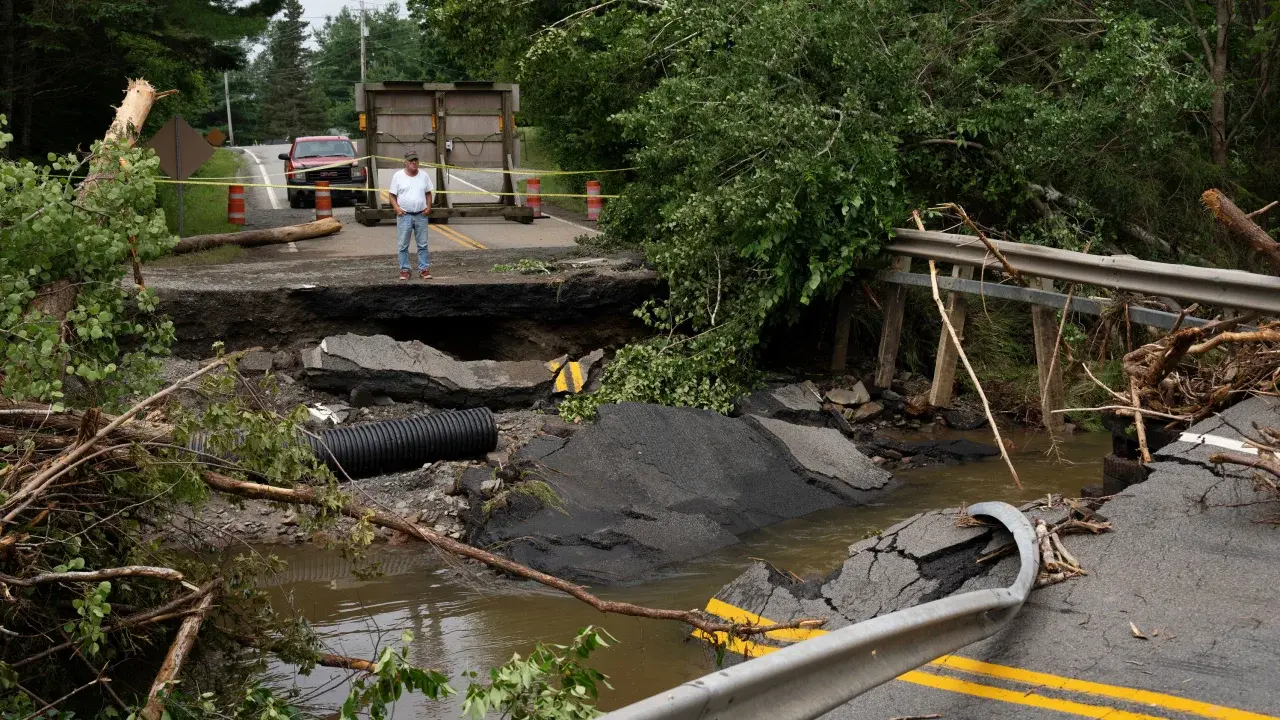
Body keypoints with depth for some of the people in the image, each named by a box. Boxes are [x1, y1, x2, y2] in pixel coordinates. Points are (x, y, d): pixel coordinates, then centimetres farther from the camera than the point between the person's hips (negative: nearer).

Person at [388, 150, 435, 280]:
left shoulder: (424, 176, 7)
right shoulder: (398, 176, 0)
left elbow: (428, 193, 15)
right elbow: (392, 194, 2)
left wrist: (428, 206, -1)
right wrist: (396, 207, -13)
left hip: (421, 215, 2)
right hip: (404, 215, -2)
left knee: (422, 244, 5)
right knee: (403, 245, 1)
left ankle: (424, 269, 10)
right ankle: (404, 270, 8)